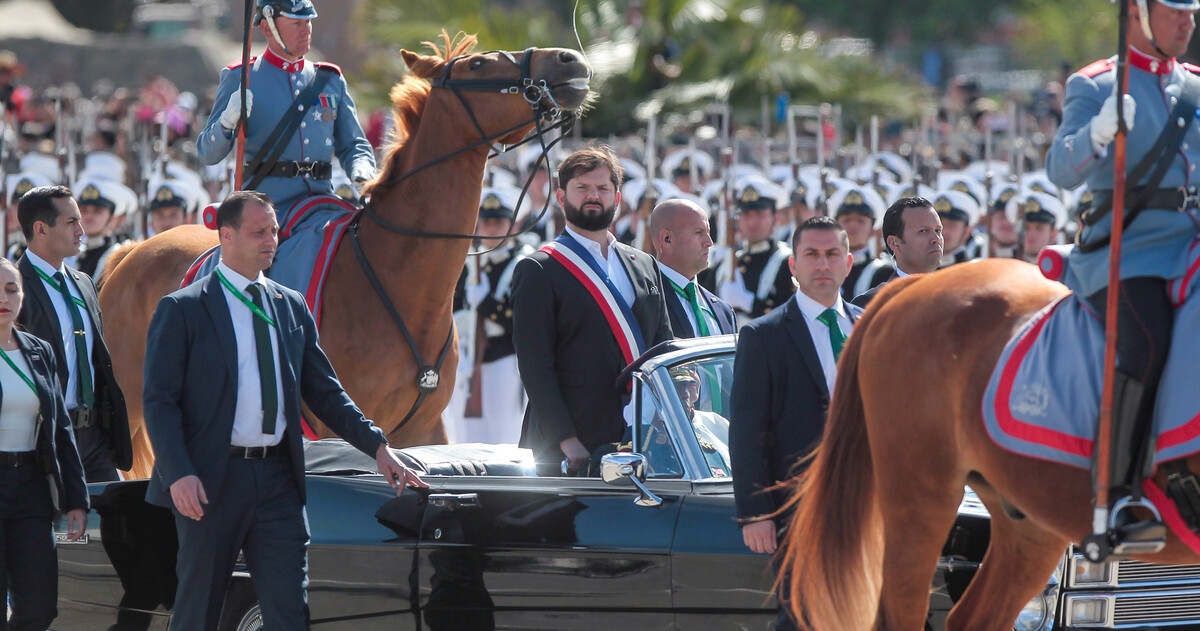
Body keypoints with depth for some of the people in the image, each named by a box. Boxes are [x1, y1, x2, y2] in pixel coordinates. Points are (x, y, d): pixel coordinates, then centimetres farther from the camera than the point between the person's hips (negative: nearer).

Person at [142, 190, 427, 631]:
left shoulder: (292, 308, 14)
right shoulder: (182, 310, -2)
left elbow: (324, 392, 16)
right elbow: (159, 400, -6)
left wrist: (377, 446, 3)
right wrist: (179, 474, -19)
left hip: (278, 479, 4)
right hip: (212, 481, -4)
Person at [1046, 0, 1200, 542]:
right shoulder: (1094, 86, 4)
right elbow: (1061, 171, -9)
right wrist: (1100, 131, -27)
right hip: (1125, 249, -6)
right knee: (1147, 343, -31)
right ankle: (1118, 494, -31)